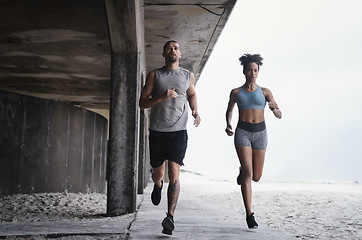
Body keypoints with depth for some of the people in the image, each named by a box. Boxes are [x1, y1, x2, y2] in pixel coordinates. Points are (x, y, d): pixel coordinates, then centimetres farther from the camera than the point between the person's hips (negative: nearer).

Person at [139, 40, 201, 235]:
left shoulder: (188, 76, 10)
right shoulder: (154, 75, 5)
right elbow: (142, 103, 0)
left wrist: (195, 112, 12)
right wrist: (162, 97, -16)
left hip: (178, 131, 0)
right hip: (157, 131, 0)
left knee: (174, 173, -13)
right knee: (158, 173, 9)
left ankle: (170, 217, -14)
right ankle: (157, 186, 46)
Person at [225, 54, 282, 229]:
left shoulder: (265, 92, 4)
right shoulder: (236, 92, 5)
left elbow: (279, 116, 2)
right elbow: (229, 110, 23)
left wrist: (274, 108, -22)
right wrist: (228, 125, 3)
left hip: (260, 132, 2)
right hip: (242, 132, -2)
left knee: (256, 177, 7)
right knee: (248, 173, -17)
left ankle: (242, 170, 44)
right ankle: (249, 215, -12)